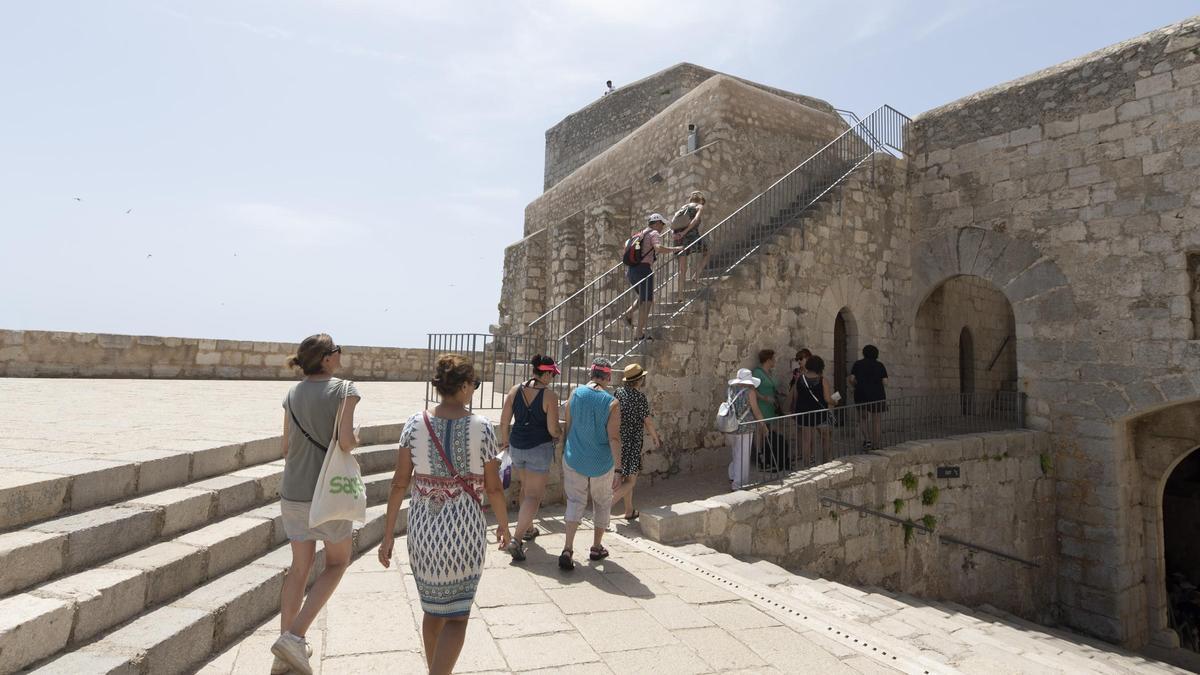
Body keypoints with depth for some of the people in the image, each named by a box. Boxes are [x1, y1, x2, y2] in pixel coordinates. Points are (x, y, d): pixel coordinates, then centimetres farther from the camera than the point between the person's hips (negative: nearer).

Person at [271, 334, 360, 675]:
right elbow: (345, 441, -20)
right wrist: (356, 439, 0)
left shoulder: (292, 394, 5)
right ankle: (294, 636, 4)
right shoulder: (344, 389, -12)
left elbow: (287, 446, 11)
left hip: (294, 493, 6)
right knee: (337, 563, 15)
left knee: (300, 566, 19)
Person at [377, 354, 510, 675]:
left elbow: (399, 483, -4)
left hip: (422, 527, 4)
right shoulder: (481, 427, -11)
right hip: (464, 527, -3)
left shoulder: (415, 424, -4)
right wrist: (504, 525, 10)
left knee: (432, 608, 23)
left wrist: (388, 533, 4)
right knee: (456, 616, 10)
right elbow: (493, 487, -5)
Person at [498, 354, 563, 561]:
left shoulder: (515, 390, -1)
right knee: (534, 495, 3)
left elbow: (504, 422, 2)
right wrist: (559, 435, 7)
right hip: (539, 447, -6)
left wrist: (504, 440, 18)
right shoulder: (549, 396, -15)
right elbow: (553, 429, -15)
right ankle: (517, 539, -8)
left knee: (526, 487, 25)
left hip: (516, 445, 6)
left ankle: (528, 529, 40)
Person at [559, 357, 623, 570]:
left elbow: (567, 427, 3)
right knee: (602, 504, 18)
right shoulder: (612, 403, -15)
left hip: (574, 460, 2)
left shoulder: (575, 393, -5)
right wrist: (618, 470, -11)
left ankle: (567, 550, -3)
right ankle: (596, 548, 30)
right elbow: (614, 438, -16)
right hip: (601, 464, -2)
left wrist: (565, 454, 16)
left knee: (575, 502, 9)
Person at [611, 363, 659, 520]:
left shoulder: (618, 392, 3)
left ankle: (629, 511, 30)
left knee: (626, 477, 20)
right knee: (630, 480, 2)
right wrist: (655, 437, 10)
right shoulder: (640, 397, -16)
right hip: (632, 443, -7)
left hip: (617, 441, 7)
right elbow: (648, 421, -10)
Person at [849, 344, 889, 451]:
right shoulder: (880, 365, 1)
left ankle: (867, 439, -4)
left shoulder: (858, 364, 1)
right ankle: (876, 445, 12)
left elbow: (852, 379, -5)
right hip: (877, 395, 0)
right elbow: (885, 382, -5)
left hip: (862, 395, 0)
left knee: (863, 418, 15)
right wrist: (876, 382, 15)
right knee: (877, 421, 8)